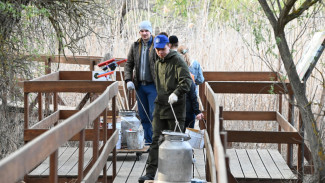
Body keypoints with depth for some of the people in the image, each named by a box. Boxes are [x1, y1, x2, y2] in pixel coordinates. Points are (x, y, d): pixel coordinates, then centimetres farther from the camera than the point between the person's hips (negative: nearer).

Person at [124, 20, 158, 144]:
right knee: (143, 116, 9)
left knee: (154, 114, -10)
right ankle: (148, 142, 17)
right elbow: (129, 64, 16)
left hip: (153, 86, -5)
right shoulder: (135, 46, 10)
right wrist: (128, 80, 2)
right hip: (140, 86, 5)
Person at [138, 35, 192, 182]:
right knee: (156, 139, 0)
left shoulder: (177, 60, -6)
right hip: (160, 106, 6)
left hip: (175, 107, -6)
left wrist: (176, 93, -30)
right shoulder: (157, 64, 18)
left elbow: (186, 80, -16)